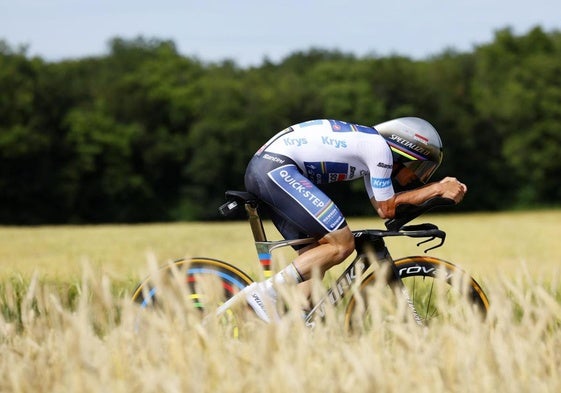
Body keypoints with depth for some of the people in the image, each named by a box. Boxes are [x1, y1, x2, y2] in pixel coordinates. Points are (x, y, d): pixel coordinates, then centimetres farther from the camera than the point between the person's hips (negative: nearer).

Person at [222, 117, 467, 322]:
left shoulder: (368, 146, 22)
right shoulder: (380, 148, -6)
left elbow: (381, 207, 20)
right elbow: (388, 209, 0)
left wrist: (437, 188, 17)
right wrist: (438, 190, 6)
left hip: (260, 172, 11)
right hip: (277, 168, -11)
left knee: (314, 255, 10)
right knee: (342, 244, -11)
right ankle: (266, 292, -14)